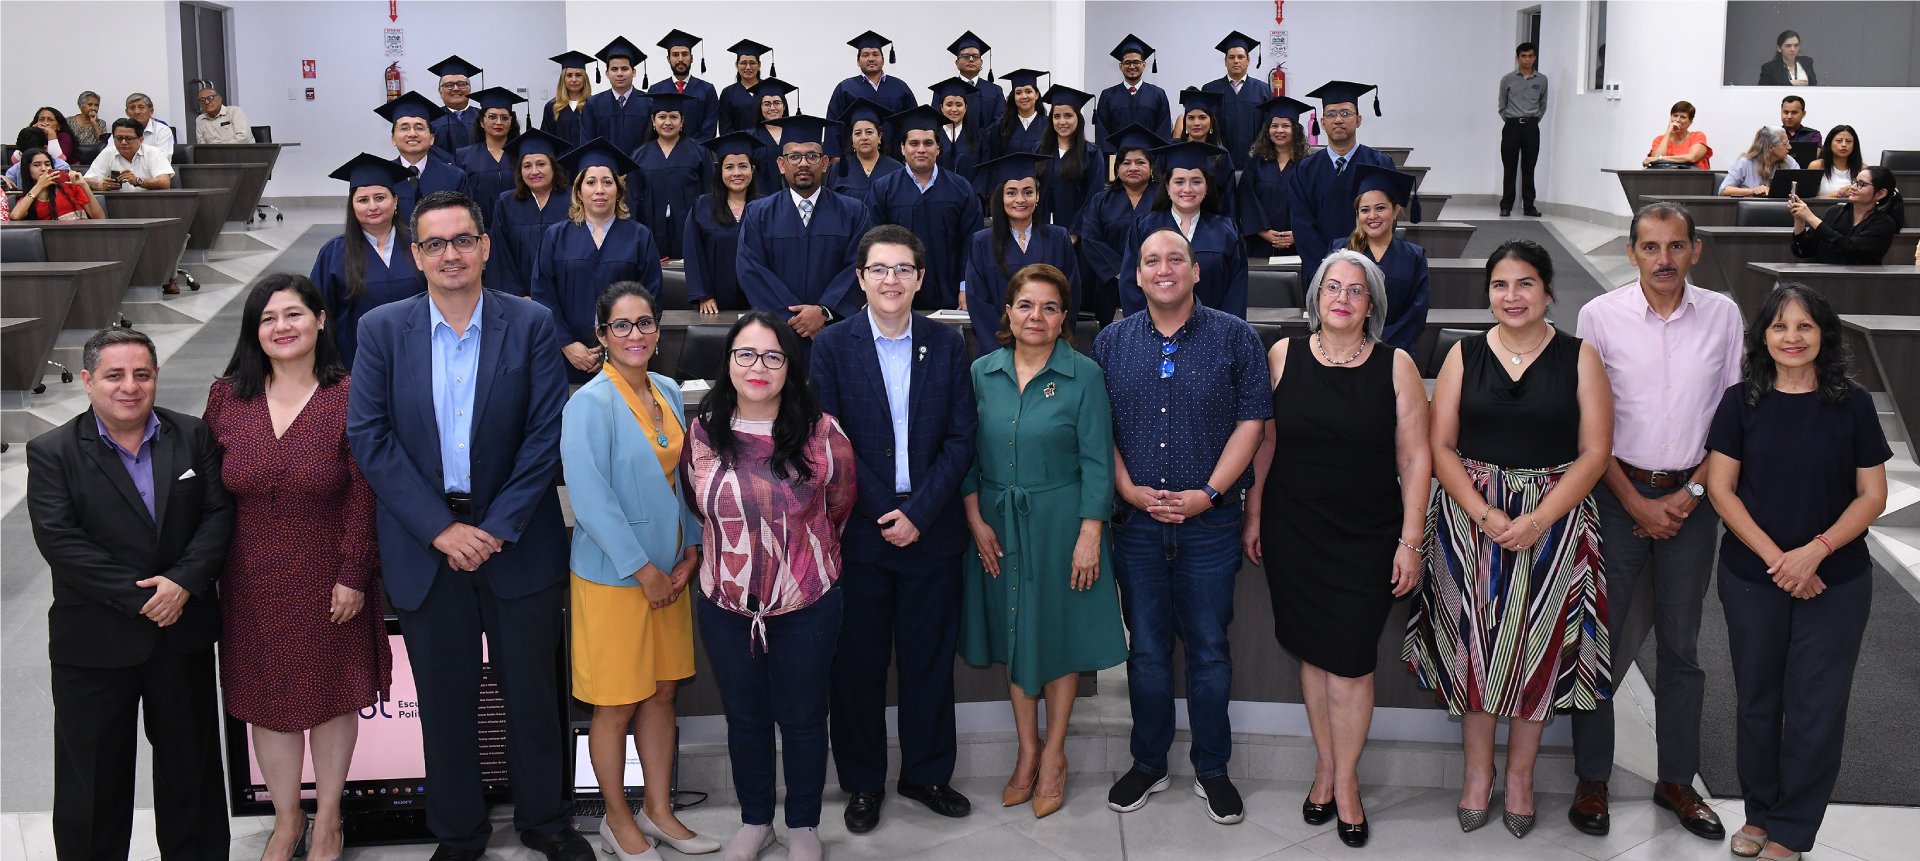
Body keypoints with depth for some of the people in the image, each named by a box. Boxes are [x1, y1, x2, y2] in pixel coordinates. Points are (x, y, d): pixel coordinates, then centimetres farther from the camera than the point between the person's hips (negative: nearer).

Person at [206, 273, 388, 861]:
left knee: (332, 692, 11)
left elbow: (364, 496, -10)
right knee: (266, 698, 12)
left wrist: (353, 575, -12)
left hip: (327, 580, -3)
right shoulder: (227, 397, 0)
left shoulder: (348, 397, -10)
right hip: (254, 582, 3)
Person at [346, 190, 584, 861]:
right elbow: (368, 436, -5)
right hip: (425, 547, 1)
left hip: (517, 542, 0)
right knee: (445, 701, 11)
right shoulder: (382, 330, 0)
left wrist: (497, 528, -13)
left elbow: (546, 433, -7)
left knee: (532, 693, 10)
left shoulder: (531, 325, -3)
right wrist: (440, 528, -12)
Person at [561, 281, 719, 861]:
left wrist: (690, 549, 2)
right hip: (612, 574, -6)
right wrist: (642, 569, -16)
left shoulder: (667, 393, 6)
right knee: (617, 704, 4)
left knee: (662, 691, 14)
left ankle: (659, 810, 27)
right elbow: (590, 497, -19)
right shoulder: (589, 404, -15)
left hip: (667, 570, 6)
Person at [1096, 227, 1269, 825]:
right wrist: (1128, 488, -7)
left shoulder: (1235, 338, 1)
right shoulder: (1112, 343, 7)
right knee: (1146, 649, 9)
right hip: (1136, 522, 2)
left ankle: (1212, 770, 19)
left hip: (1210, 522, -1)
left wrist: (1209, 492, -12)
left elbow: (1253, 418, -3)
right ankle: (1148, 764, 23)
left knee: (1209, 650, 5)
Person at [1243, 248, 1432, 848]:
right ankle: (1326, 763, 27)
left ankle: (1345, 779, 16)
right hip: (1293, 533, 2)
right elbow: (1264, 441, 9)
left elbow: (1415, 458, -1)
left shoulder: (1396, 365, -2)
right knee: (1313, 652, 10)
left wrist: (1410, 541, -5)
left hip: (1367, 539, -2)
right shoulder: (1285, 356, 2)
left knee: (1350, 660, -2)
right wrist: (1254, 514, 8)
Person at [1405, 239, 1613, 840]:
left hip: (1553, 519, -1)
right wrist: (1484, 513, -13)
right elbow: (1441, 445, 1)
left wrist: (1537, 521, -15)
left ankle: (1520, 773, 21)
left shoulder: (1580, 358, 0)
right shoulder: (1465, 356, 4)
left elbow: (1595, 452, -4)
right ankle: (1478, 769, 20)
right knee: (1474, 641, 4)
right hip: (1470, 516, 1)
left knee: (1537, 644, 6)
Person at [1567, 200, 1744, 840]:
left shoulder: (1722, 315, 2)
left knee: (1681, 644, 10)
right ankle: (1591, 780, 12)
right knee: (1599, 637, 1)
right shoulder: (1600, 315, -4)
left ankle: (1676, 780, 21)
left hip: (1691, 498, 2)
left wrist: (1689, 494, -5)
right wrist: (1637, 502, -7)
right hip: (1617, 493, -2)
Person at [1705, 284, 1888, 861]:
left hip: (1835, 581, -1)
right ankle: (1760, 813, 27)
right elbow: (1721, 488, -3)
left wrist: (1816, 549, -16)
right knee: (1757, 700, 11)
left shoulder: (1852, 405, -2)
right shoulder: (1742, 402, -1)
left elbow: (1872, 495, -2)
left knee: (1816, 706, 2)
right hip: (1751, 577, 1)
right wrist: (1775, 557, -13)